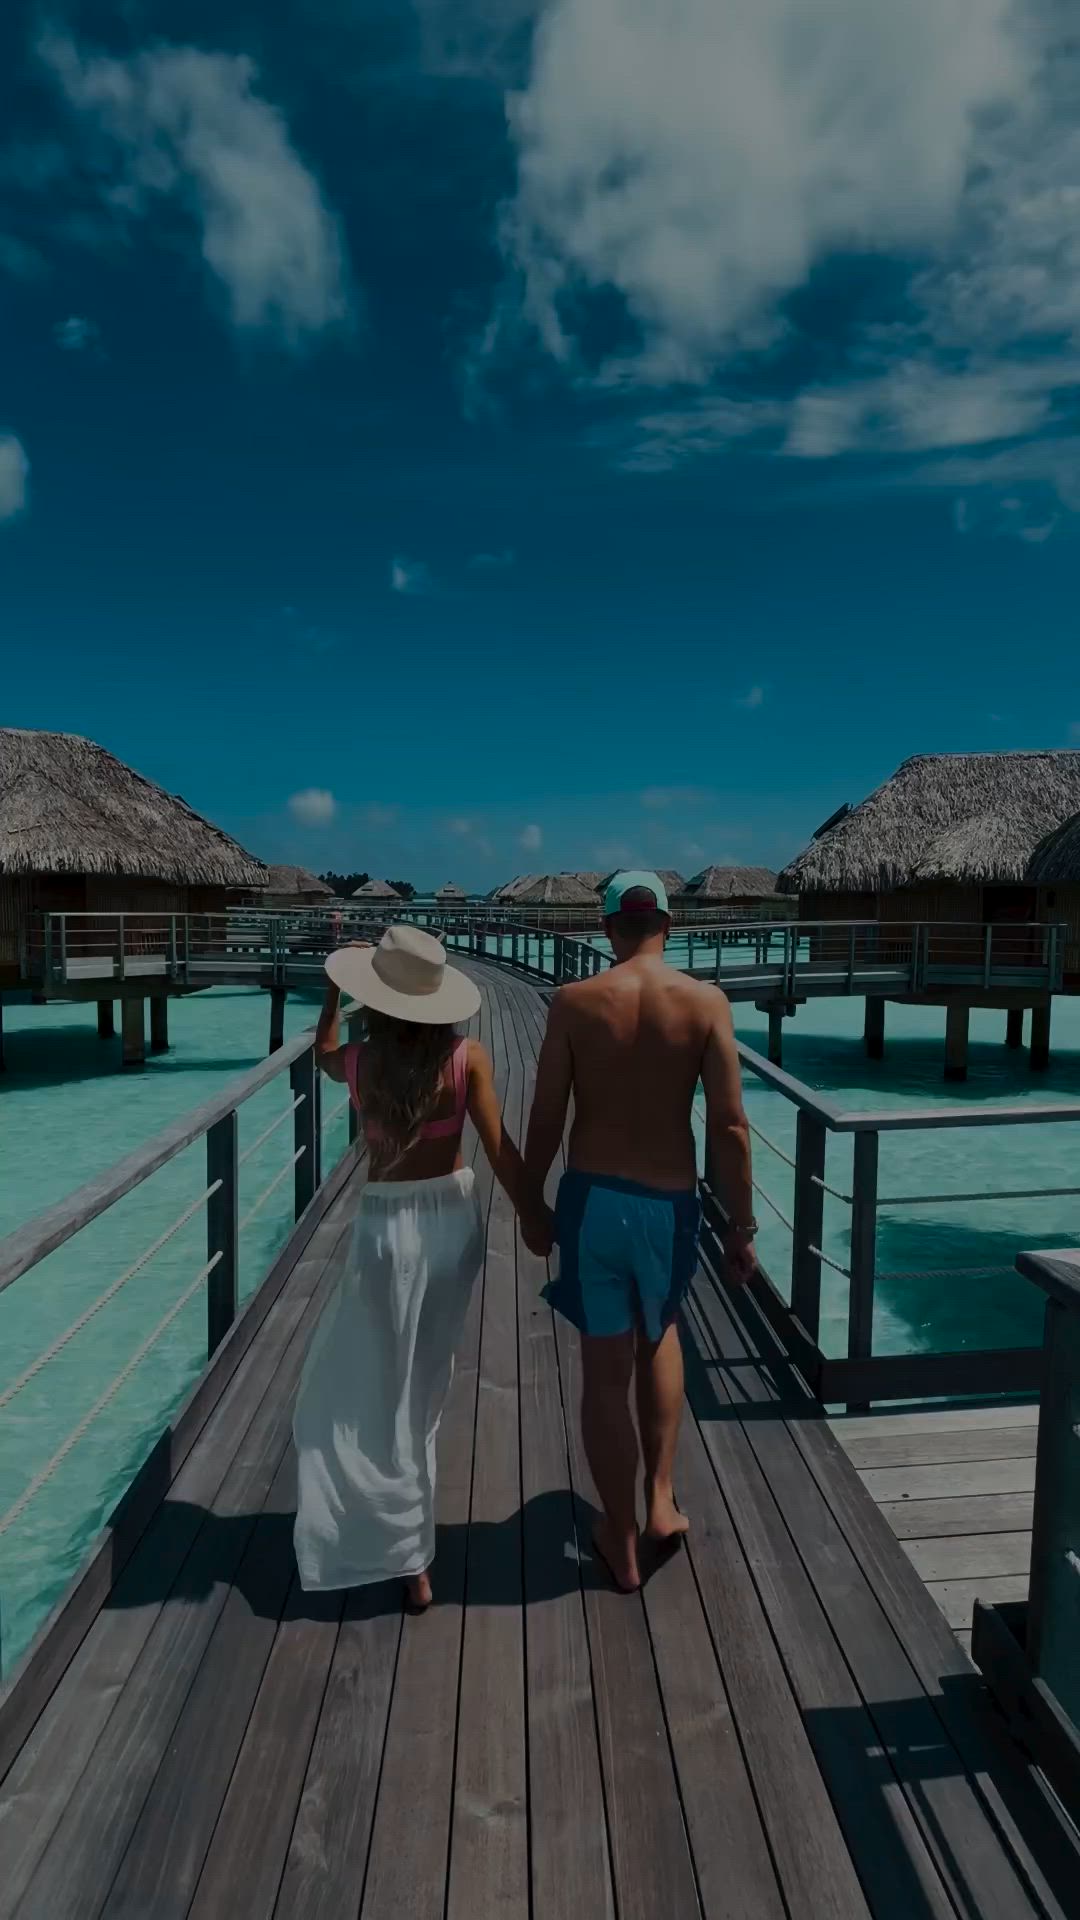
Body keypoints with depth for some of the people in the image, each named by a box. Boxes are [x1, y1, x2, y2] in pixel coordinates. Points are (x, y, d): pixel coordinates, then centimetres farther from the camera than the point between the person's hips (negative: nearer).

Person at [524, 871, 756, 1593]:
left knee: (605, 1371, 13)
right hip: (669, 1205, 1)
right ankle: (662, 1500, 29)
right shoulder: (706, 1002, -8)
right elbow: (729, 1127, -10)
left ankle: (622, 1541, 29)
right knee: (660, 1334, 29)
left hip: (590, 1200, 0)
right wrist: (743, 1224, 1)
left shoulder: (574, 1001, -7)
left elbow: (545, 1121, -5)